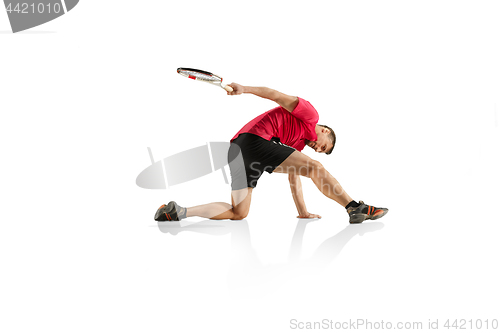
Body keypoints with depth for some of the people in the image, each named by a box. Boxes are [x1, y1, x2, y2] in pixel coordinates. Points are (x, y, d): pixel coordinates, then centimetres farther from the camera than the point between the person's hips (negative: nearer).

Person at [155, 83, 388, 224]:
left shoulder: (301, 142, 33)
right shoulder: (309, 114, 9)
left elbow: (294, 177, 29)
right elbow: (277, 96, -3)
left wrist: (303, 213, 25)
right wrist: (245, 89, -16)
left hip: (237, 150, 9)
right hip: (254, 139, -9)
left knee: (238, 213, 7)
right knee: (315, 167, -11)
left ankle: (178, 212, -1)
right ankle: (355, 207, -12)